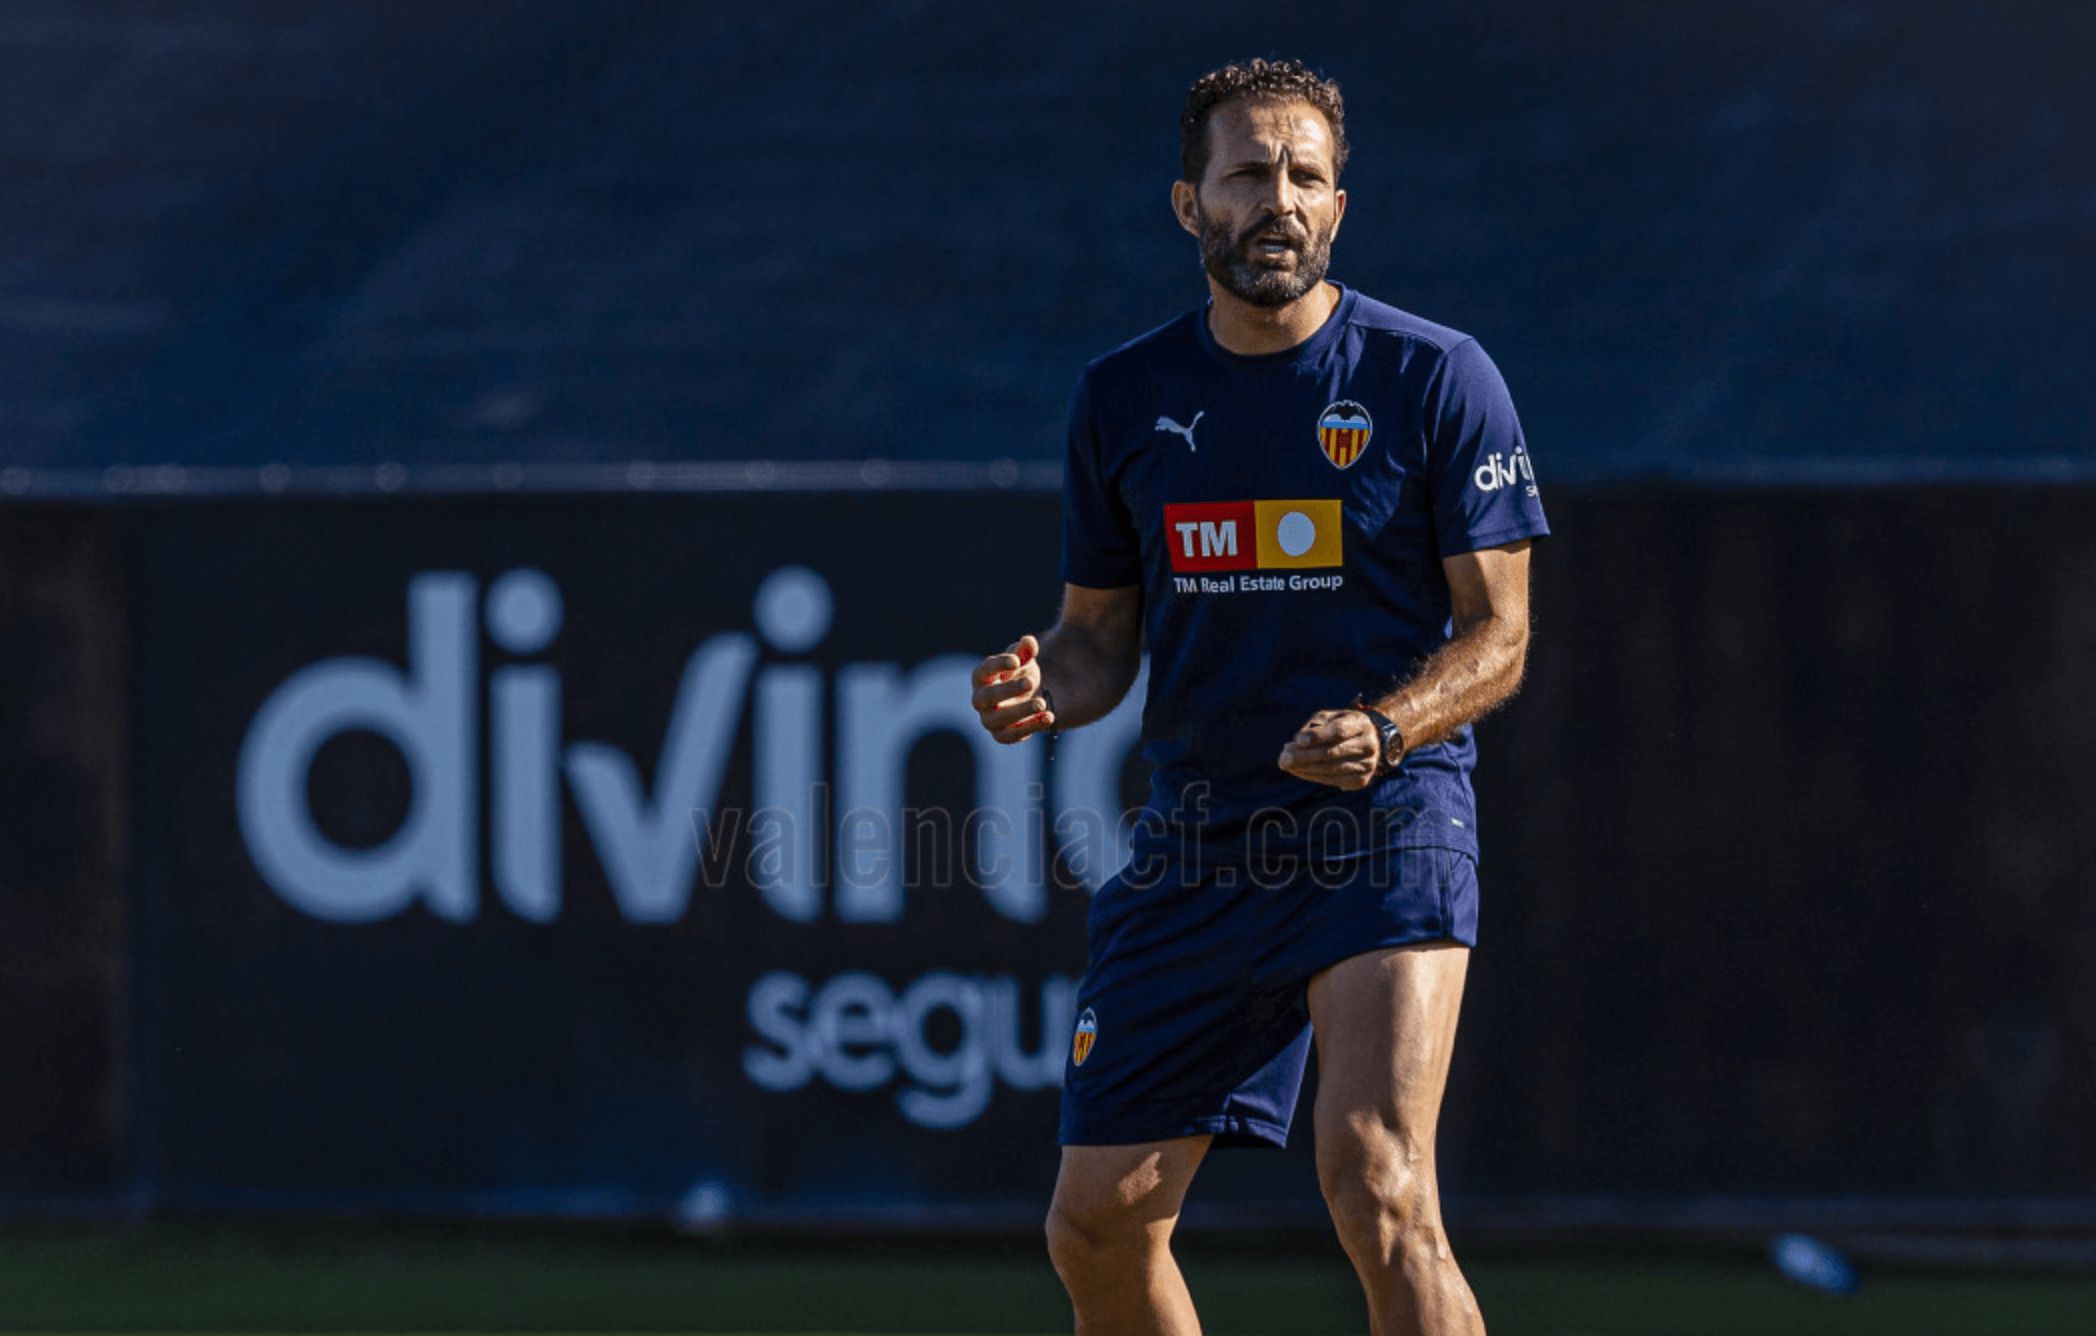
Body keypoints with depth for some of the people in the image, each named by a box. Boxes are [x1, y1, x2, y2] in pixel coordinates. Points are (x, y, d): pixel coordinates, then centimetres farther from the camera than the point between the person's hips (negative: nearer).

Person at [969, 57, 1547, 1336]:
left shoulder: (1437, 378, -4)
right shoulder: (1124, 397, 7)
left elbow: (1499, 635, -3)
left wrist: (1382, 732, -22)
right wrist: (1045, 690, -8)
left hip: (1389, 820, -5)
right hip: (1197, 838, 5)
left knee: (1379, 1188, -23)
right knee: (1099, 1222, 4)